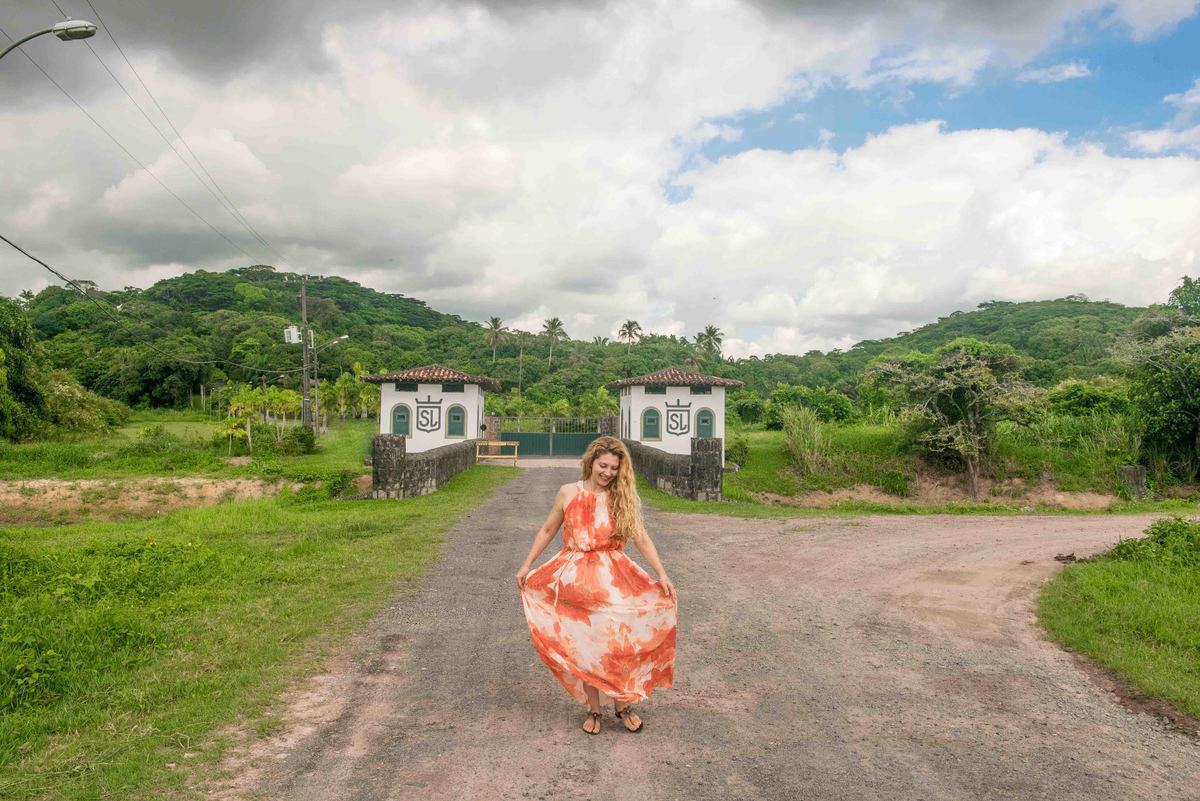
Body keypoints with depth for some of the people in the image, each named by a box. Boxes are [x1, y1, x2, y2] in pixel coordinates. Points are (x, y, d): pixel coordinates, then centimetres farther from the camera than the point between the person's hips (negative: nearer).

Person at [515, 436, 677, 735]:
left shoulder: (622, 498, -1)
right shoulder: (568, 493, -1)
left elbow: (641, 538, -3)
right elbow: (547, 530, 10)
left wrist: (662, 575, -10)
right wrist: (526, 565, 9)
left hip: (613, 579, 0)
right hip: (576, 580, 1)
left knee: (618, 642, 1)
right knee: (583, 646, 8)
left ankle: (622, 704, 23)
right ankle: (594, 709, 24)